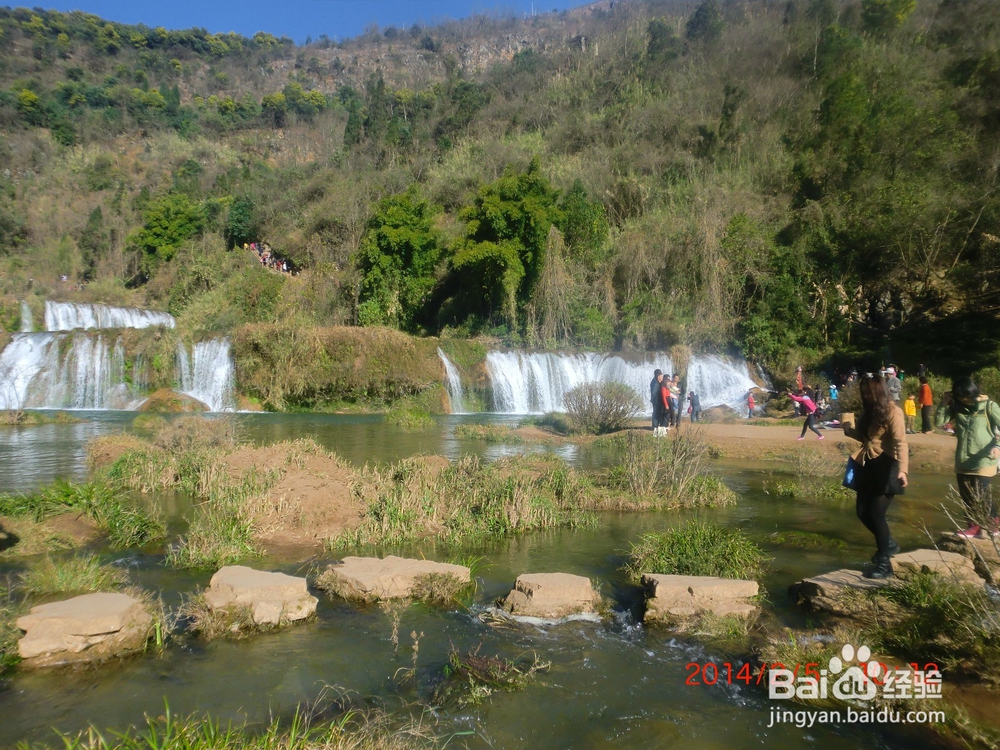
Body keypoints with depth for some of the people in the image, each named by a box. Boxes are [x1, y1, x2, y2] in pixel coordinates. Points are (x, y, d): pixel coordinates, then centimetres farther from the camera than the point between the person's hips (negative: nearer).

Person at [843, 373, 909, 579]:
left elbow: (900, 442, -20)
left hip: (886, 466, -8)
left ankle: (884, 564, 0)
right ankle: (888, 544, 35)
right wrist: (850, 431, -5)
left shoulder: (892, 412, -12)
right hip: (868, 466, 8)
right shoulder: (868, 411, 11)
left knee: (876, 513, -11)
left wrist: (903, 469, -31)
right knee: (863, 511, 10)